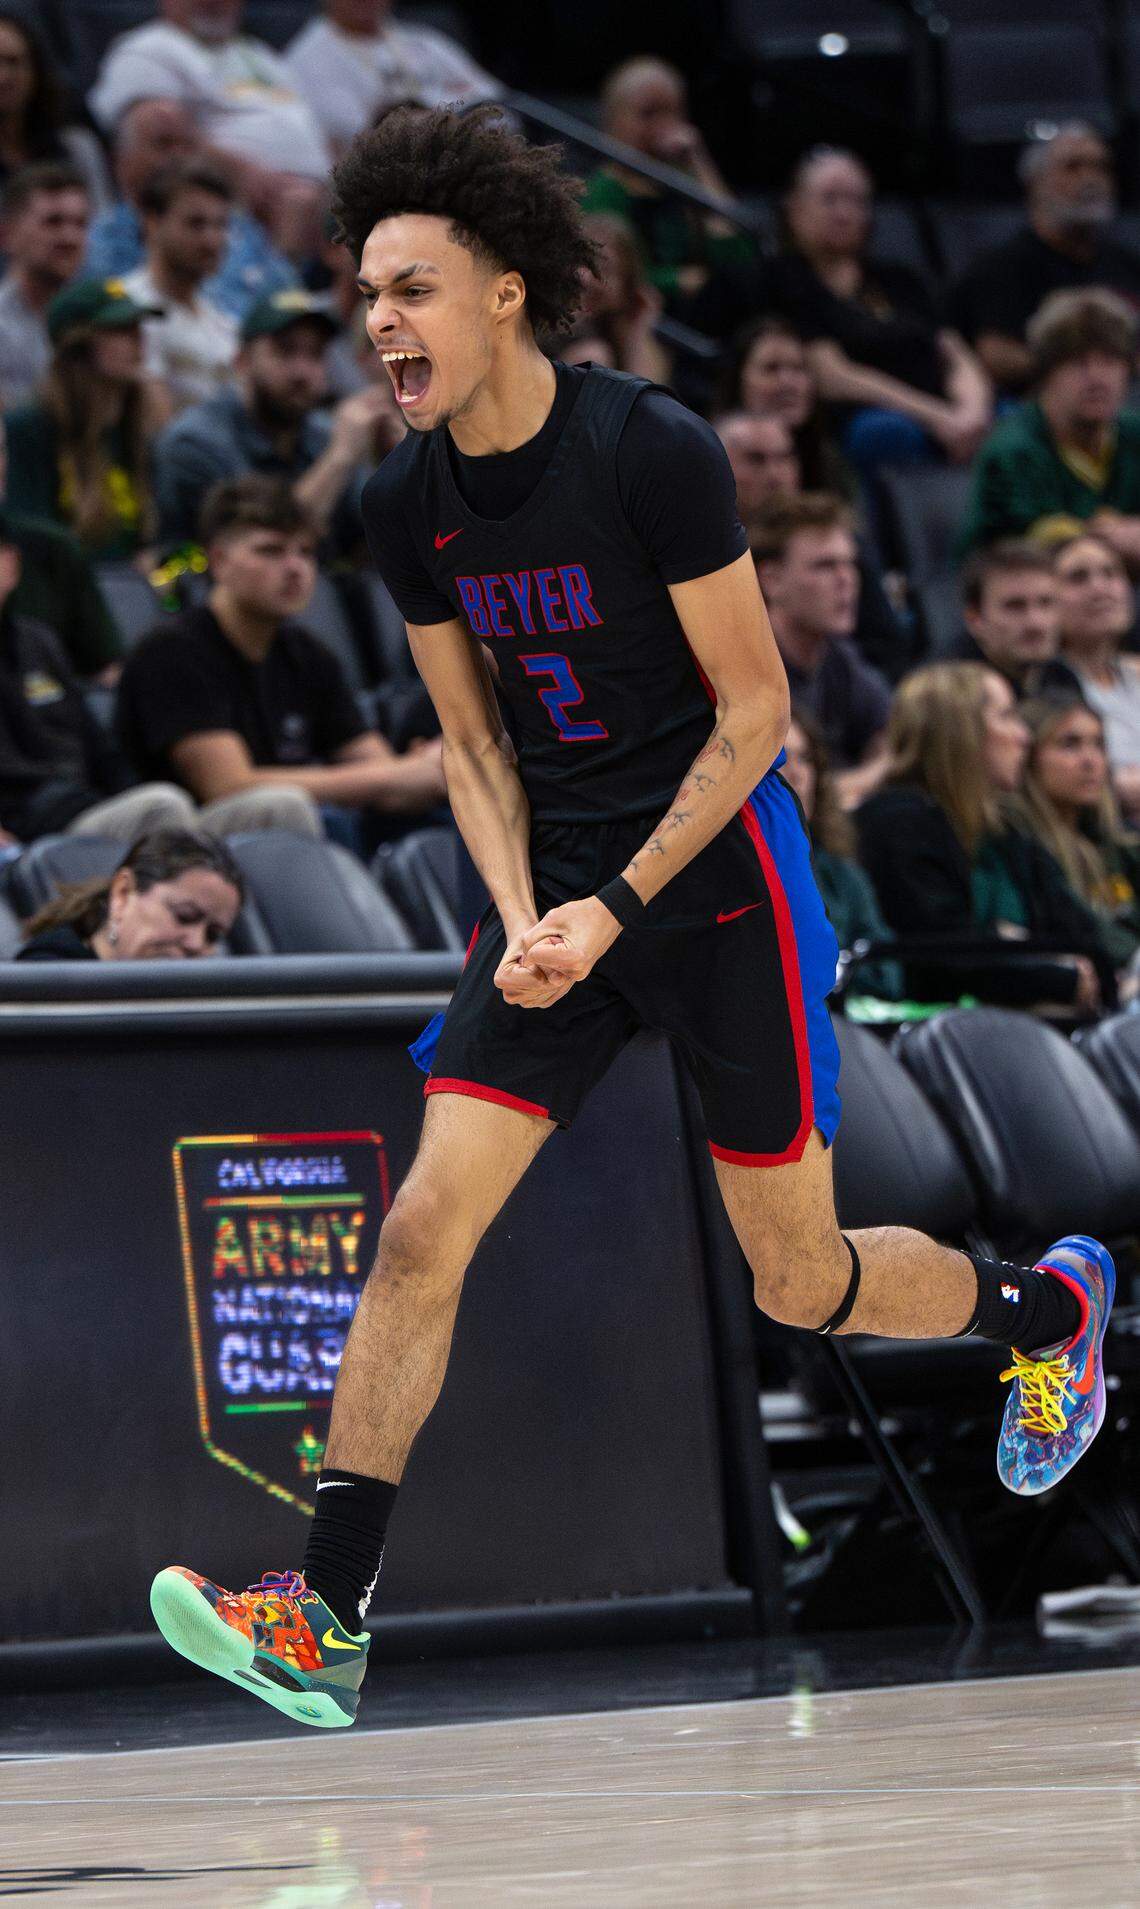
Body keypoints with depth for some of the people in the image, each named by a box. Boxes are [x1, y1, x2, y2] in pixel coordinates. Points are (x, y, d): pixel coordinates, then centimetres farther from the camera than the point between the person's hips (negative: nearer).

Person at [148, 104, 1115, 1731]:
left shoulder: (653, 451, -18)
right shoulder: (408, 503, -1)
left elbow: (753, 710, -12)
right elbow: (474, 739, 9)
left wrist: (615, 907, -18)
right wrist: (522, 922, -8)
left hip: (718, 870, -4)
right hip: (559, 888, 4)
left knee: (800, 1285, 5)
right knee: (424, 1227, -11)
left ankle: (1050, 1305, 36)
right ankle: (327, 1617, -12)